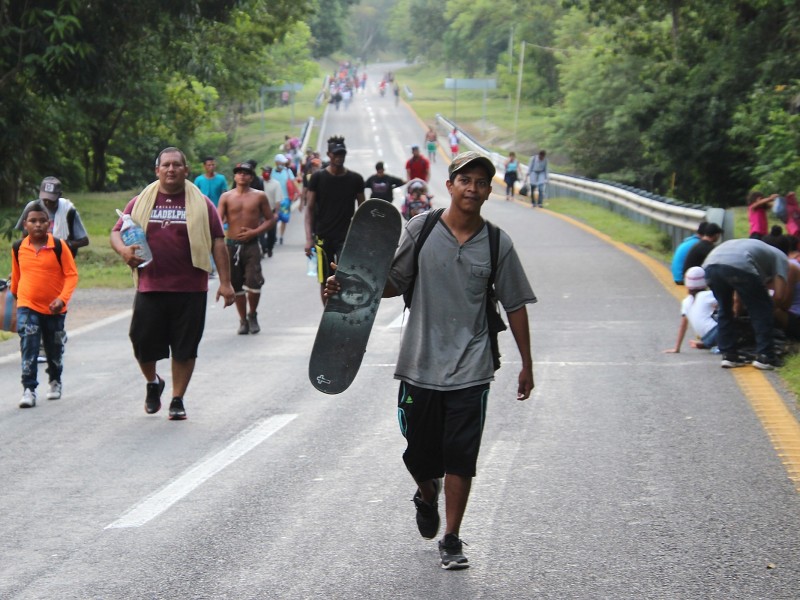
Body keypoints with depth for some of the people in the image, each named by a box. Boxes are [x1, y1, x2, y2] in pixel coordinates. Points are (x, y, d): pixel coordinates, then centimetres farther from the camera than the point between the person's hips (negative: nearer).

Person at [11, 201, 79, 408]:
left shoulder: (59, 246, -11)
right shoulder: (18, 248, -3)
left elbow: (71, 274, -10)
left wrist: (63, 298, -22)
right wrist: (14, 294, 28)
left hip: (54, 308, 0)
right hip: (27, 307, 0)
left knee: (54, 350, 16)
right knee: (28, 348, -13)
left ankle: (55, 382, 38)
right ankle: (29, 389, -11)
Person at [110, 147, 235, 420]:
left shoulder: (201, 204, 6)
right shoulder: (141, 202, 10)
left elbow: (218, 243, 5)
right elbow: (117, 232, 11)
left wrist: (225, 282, -2)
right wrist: (123, 250, -13)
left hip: (190, 289, -1)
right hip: (149, 287, 1)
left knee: (185, 347, 1)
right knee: (143, 341, 2)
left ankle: (177, 400, 14)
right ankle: (153, 382, 31)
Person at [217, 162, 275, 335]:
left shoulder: (259, 196, 5)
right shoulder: (226, 197, 6)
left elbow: (270, 219, 7)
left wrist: (255, 232, -8)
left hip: (251, 244, -2)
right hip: (232, 244, 2)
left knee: (254, 282, -13)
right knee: (236, 285, 5)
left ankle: (252, 315, 10)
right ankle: (243, 320, 17)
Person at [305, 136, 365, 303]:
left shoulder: (355, 179, 3)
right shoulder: (318, 178, 1)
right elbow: (310, 209, 0)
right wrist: (309, 238, -8)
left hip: (346, 237, -1)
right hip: (323, 237, 1)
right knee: (325, 282, 7)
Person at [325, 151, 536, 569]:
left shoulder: (497, 244, -1)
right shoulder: (421, 230, -2)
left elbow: (515, 305, 6)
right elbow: (394, 283, 6)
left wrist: (526, 365, 7)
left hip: (470, 370, -1)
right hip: (420, 363, 1)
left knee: (460, 457, -2)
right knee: (420, 454, 9)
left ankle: (451, 540, 10)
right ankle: (427, 494, 44)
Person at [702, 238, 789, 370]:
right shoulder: (780, 257, 24)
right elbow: (779, 295, 15)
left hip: (710, 265, 6)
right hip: (739, 266, -6)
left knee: (725, 309, 26)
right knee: (761, 310, 12)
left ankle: (728, 355, 23)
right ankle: (764, 356, 9)